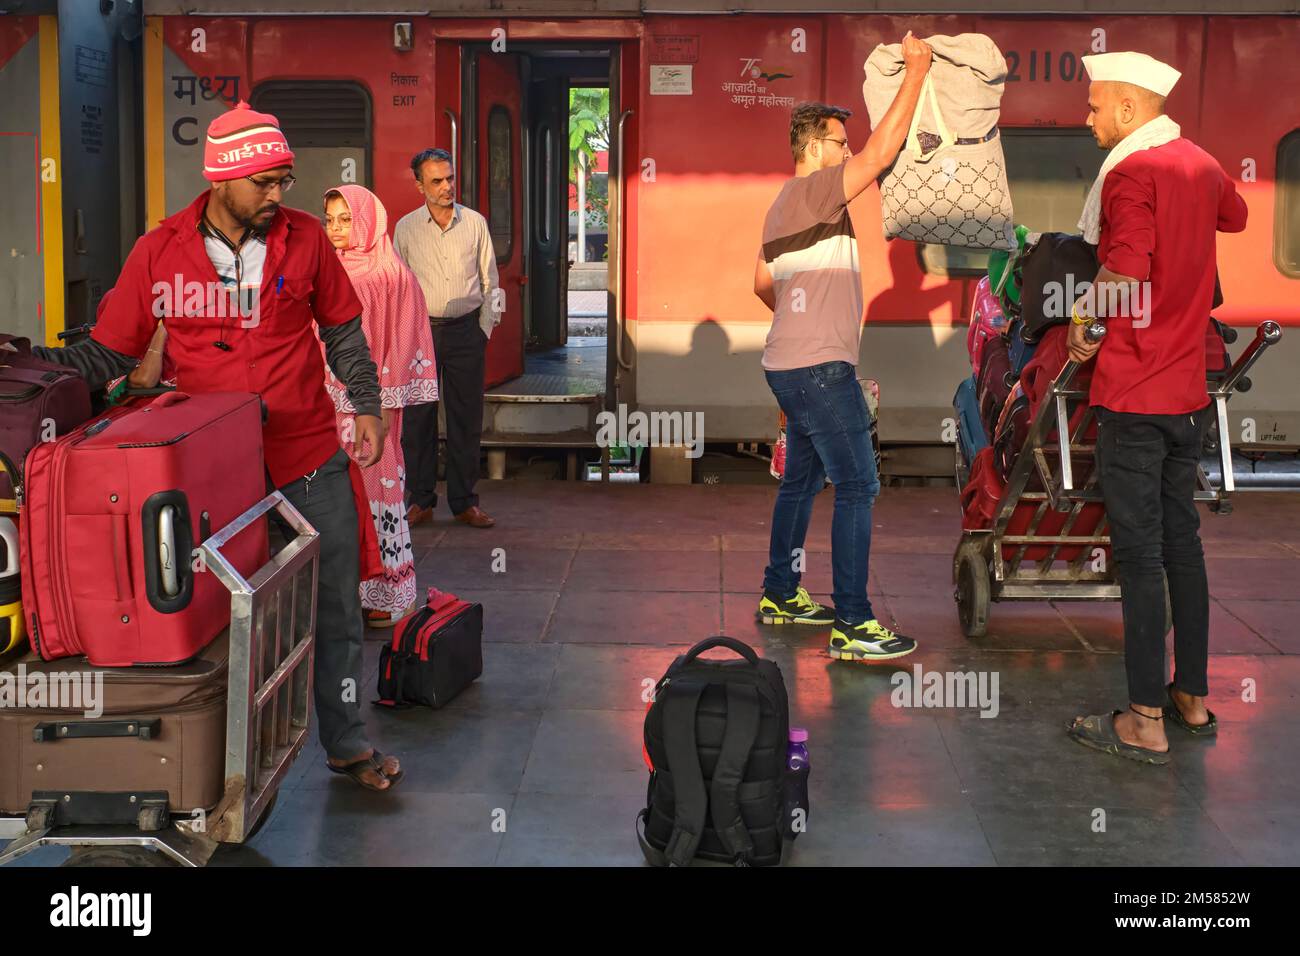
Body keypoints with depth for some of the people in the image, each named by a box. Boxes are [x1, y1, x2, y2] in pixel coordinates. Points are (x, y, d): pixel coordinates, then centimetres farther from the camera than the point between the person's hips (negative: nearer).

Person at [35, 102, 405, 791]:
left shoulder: (304, 237, -2)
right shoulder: (160, 252, -5)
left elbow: (342, 331, 10)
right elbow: (112, 352, -1)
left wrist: (365, 404, 3)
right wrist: (37, 364, -15)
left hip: (311, 460, 1)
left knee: (335, 607, 9)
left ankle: (347, 743, 26)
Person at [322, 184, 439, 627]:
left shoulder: (390, 275, -3)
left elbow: (401, 342, -5)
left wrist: (386, 403, -10)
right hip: (328, 398, 5)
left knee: (373, 485, -3)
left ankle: (386, 595, 6)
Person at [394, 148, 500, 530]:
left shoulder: (475, 223, 4)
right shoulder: (406, 228, 3)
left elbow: (489, 281, 9)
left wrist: (484, 329, 3)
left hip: (466, 330, 0)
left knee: (466, 418, 2)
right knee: (418, 417, 0)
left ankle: (464, 502, 11)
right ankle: (421, 500, 10)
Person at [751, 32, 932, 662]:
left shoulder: (782, 206, 17)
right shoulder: (816, 190, -12)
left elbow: (762, 284, 25)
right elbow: (882, 152, -22)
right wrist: (915, 70, -16)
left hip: (788, 366, 10)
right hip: (821, 368, -10)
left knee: (802, 479, 19)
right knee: (858, 487, -9)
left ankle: (780, 596, 28)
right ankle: (852, 626, -9)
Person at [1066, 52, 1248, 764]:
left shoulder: (1132, 172, -14)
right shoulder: (1200, 165, 10)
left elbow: (1126, 274, -27)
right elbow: (1237, 217, 33)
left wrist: (1081, 321, -11)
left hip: (1132, 395, -8)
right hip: (1187, 391, 8)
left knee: (1138, 555, -4)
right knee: (1182, 544, 14)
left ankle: (1145, 721, 0)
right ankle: (1193, 697, 22)